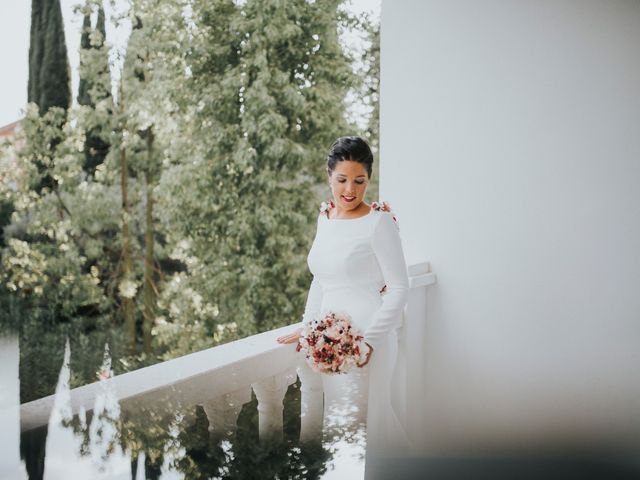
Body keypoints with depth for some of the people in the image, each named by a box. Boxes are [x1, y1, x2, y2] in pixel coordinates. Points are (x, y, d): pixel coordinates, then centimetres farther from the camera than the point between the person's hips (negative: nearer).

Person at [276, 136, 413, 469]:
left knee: (360, 418, -2)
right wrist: (307, 326, 15)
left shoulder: (379, 221, -11)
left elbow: (399, 288, -12)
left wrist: (370, 340, -18)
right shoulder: (325, 217, 9)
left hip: (366, 337, -6)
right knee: (336, 418, 14)